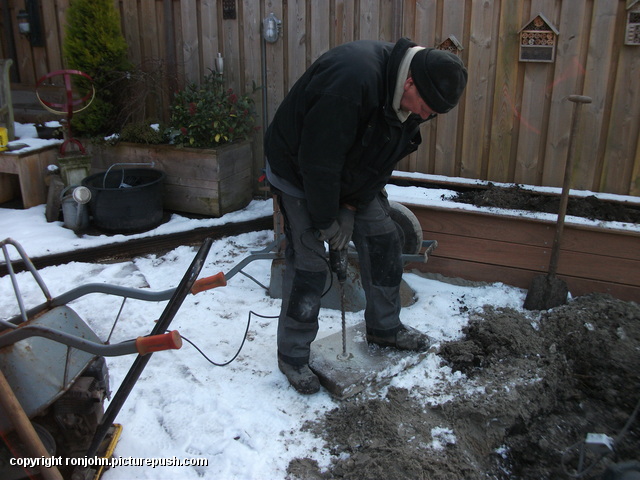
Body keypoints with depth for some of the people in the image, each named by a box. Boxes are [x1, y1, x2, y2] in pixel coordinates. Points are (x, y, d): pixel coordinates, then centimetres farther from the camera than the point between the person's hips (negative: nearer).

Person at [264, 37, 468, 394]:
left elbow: (382, 163, -2)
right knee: (308, 264, -9)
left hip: (352, 175, 8)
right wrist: (326, 222, -21)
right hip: (299, 174, -8)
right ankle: (293, 355, 9)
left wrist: (351, 208, -9)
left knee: (384, 241, 7)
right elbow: (317, 161, -32)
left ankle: (385, 327, 26)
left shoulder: (407, 99, -10)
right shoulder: (351, 80, -38)